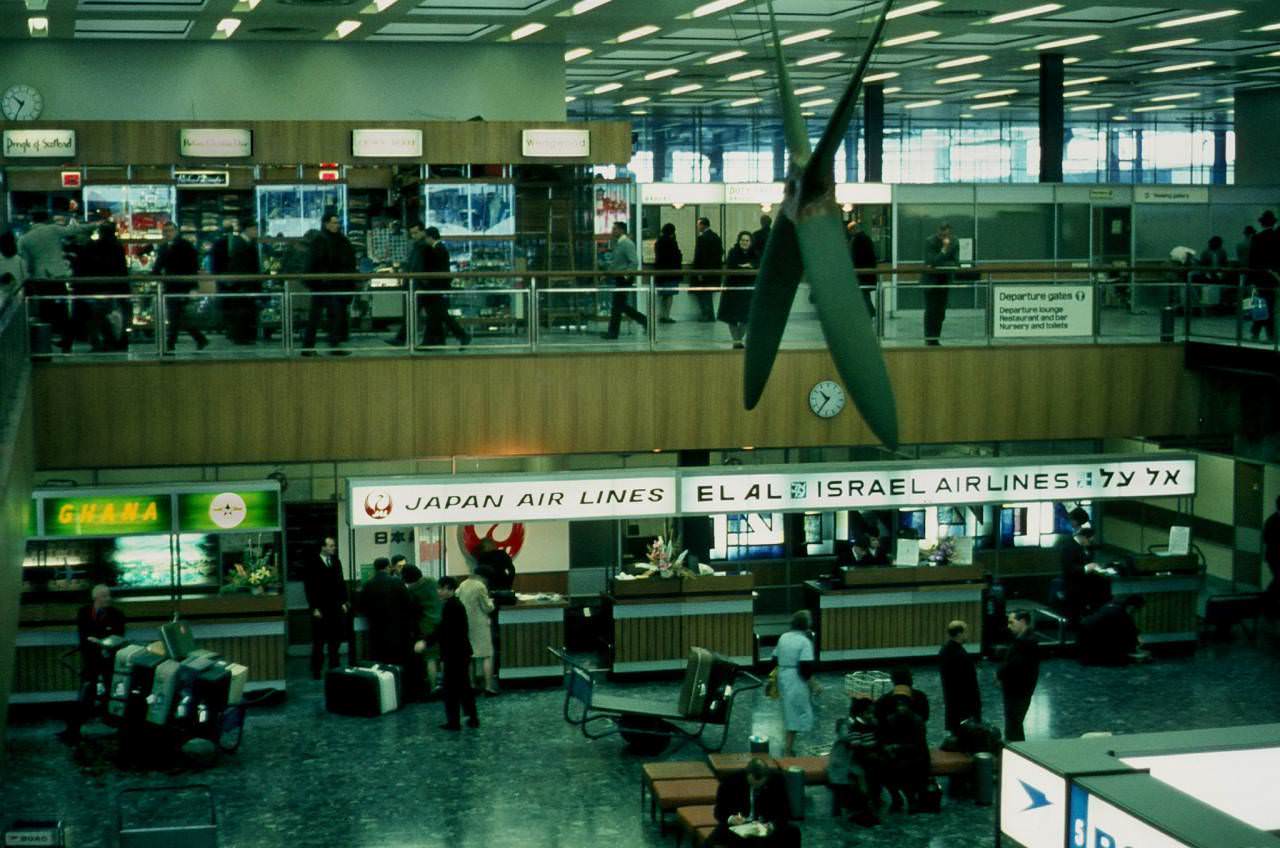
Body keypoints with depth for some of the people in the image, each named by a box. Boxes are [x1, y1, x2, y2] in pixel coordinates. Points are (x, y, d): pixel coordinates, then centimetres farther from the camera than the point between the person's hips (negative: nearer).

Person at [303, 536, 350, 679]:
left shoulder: (336, 562, 12)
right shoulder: (312, 563, -5)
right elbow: (309, 587, -7)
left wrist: (344, 602, 6)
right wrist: (314, 608, -11)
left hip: (336, 608, 5)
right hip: (320, 609, -4)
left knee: (335, 641, 5)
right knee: (319, 642, 1)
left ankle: (334, 669, 13)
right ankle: (316, 672, 8)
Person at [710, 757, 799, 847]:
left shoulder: (776, 779, -11)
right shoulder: (730, 780, -14)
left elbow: (784, 811, -7)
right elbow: (719, 812, -6)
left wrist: (772, 826, -27)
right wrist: (730, 819, -28)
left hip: (767, 826, 1)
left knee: (793, 832, -27)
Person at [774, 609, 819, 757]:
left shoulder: (783, 638, 7)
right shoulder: (805, 641, -15)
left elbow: (775, 658, 15)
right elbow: (806, 668, -20)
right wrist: (814, 685, -13)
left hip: (783, 678, 8)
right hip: (797, 681, -8)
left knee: (789, 712, 19)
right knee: (797, 713, 0)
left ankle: (788, 746, 27)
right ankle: (788, 750, 0)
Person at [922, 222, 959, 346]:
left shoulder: (953, 243, -1)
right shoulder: (930, 242, -12)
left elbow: (956, 263, -6)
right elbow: (932, 262, -22)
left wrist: (938, 265, -17)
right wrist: (944, 249, -26)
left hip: (944, 279, 4)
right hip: (931, 279, -4)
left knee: (941, 311, 3)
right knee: (931, 311, -7)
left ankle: (935, 338, 8)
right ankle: (929, 339, -4)